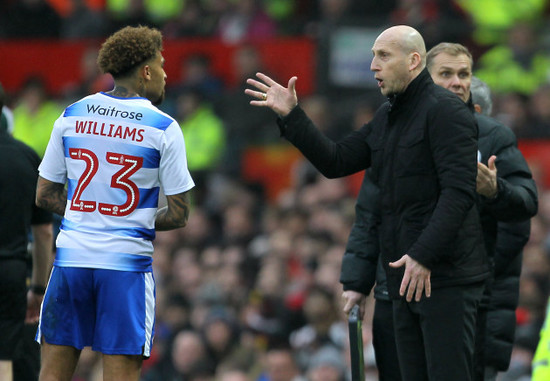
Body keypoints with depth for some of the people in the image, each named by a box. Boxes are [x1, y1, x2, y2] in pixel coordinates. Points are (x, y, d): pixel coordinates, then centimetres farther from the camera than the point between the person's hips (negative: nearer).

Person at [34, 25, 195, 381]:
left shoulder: (71, 116, 7)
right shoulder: (164, 128, -4)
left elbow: (45, 195, 11)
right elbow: (179, 215, -3)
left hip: (71, 258, 3)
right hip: (127, 263, -3)